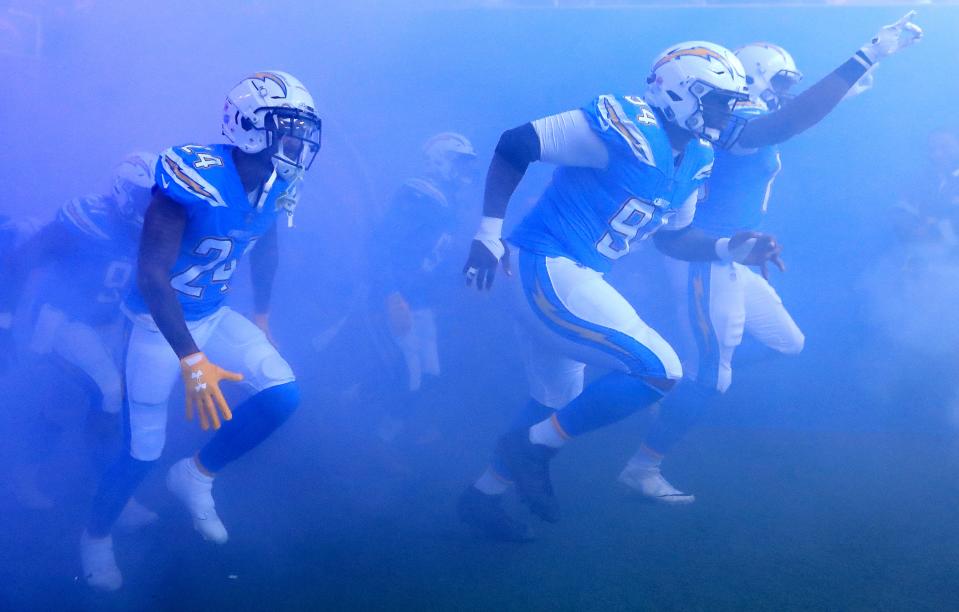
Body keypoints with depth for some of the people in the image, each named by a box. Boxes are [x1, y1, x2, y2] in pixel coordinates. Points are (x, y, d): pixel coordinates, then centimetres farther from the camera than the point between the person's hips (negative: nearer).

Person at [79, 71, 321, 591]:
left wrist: (261, 315, 20)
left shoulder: (277, 183, -8)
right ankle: (96, 535, 31)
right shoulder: (197, 176, -30)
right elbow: (152, 274, -32)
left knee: (282, 393, -11)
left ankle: (196, 475, 11)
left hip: (214, 317, 6)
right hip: (162, 323, -6)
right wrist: (192, 361, -35)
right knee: (143, 452, 2)